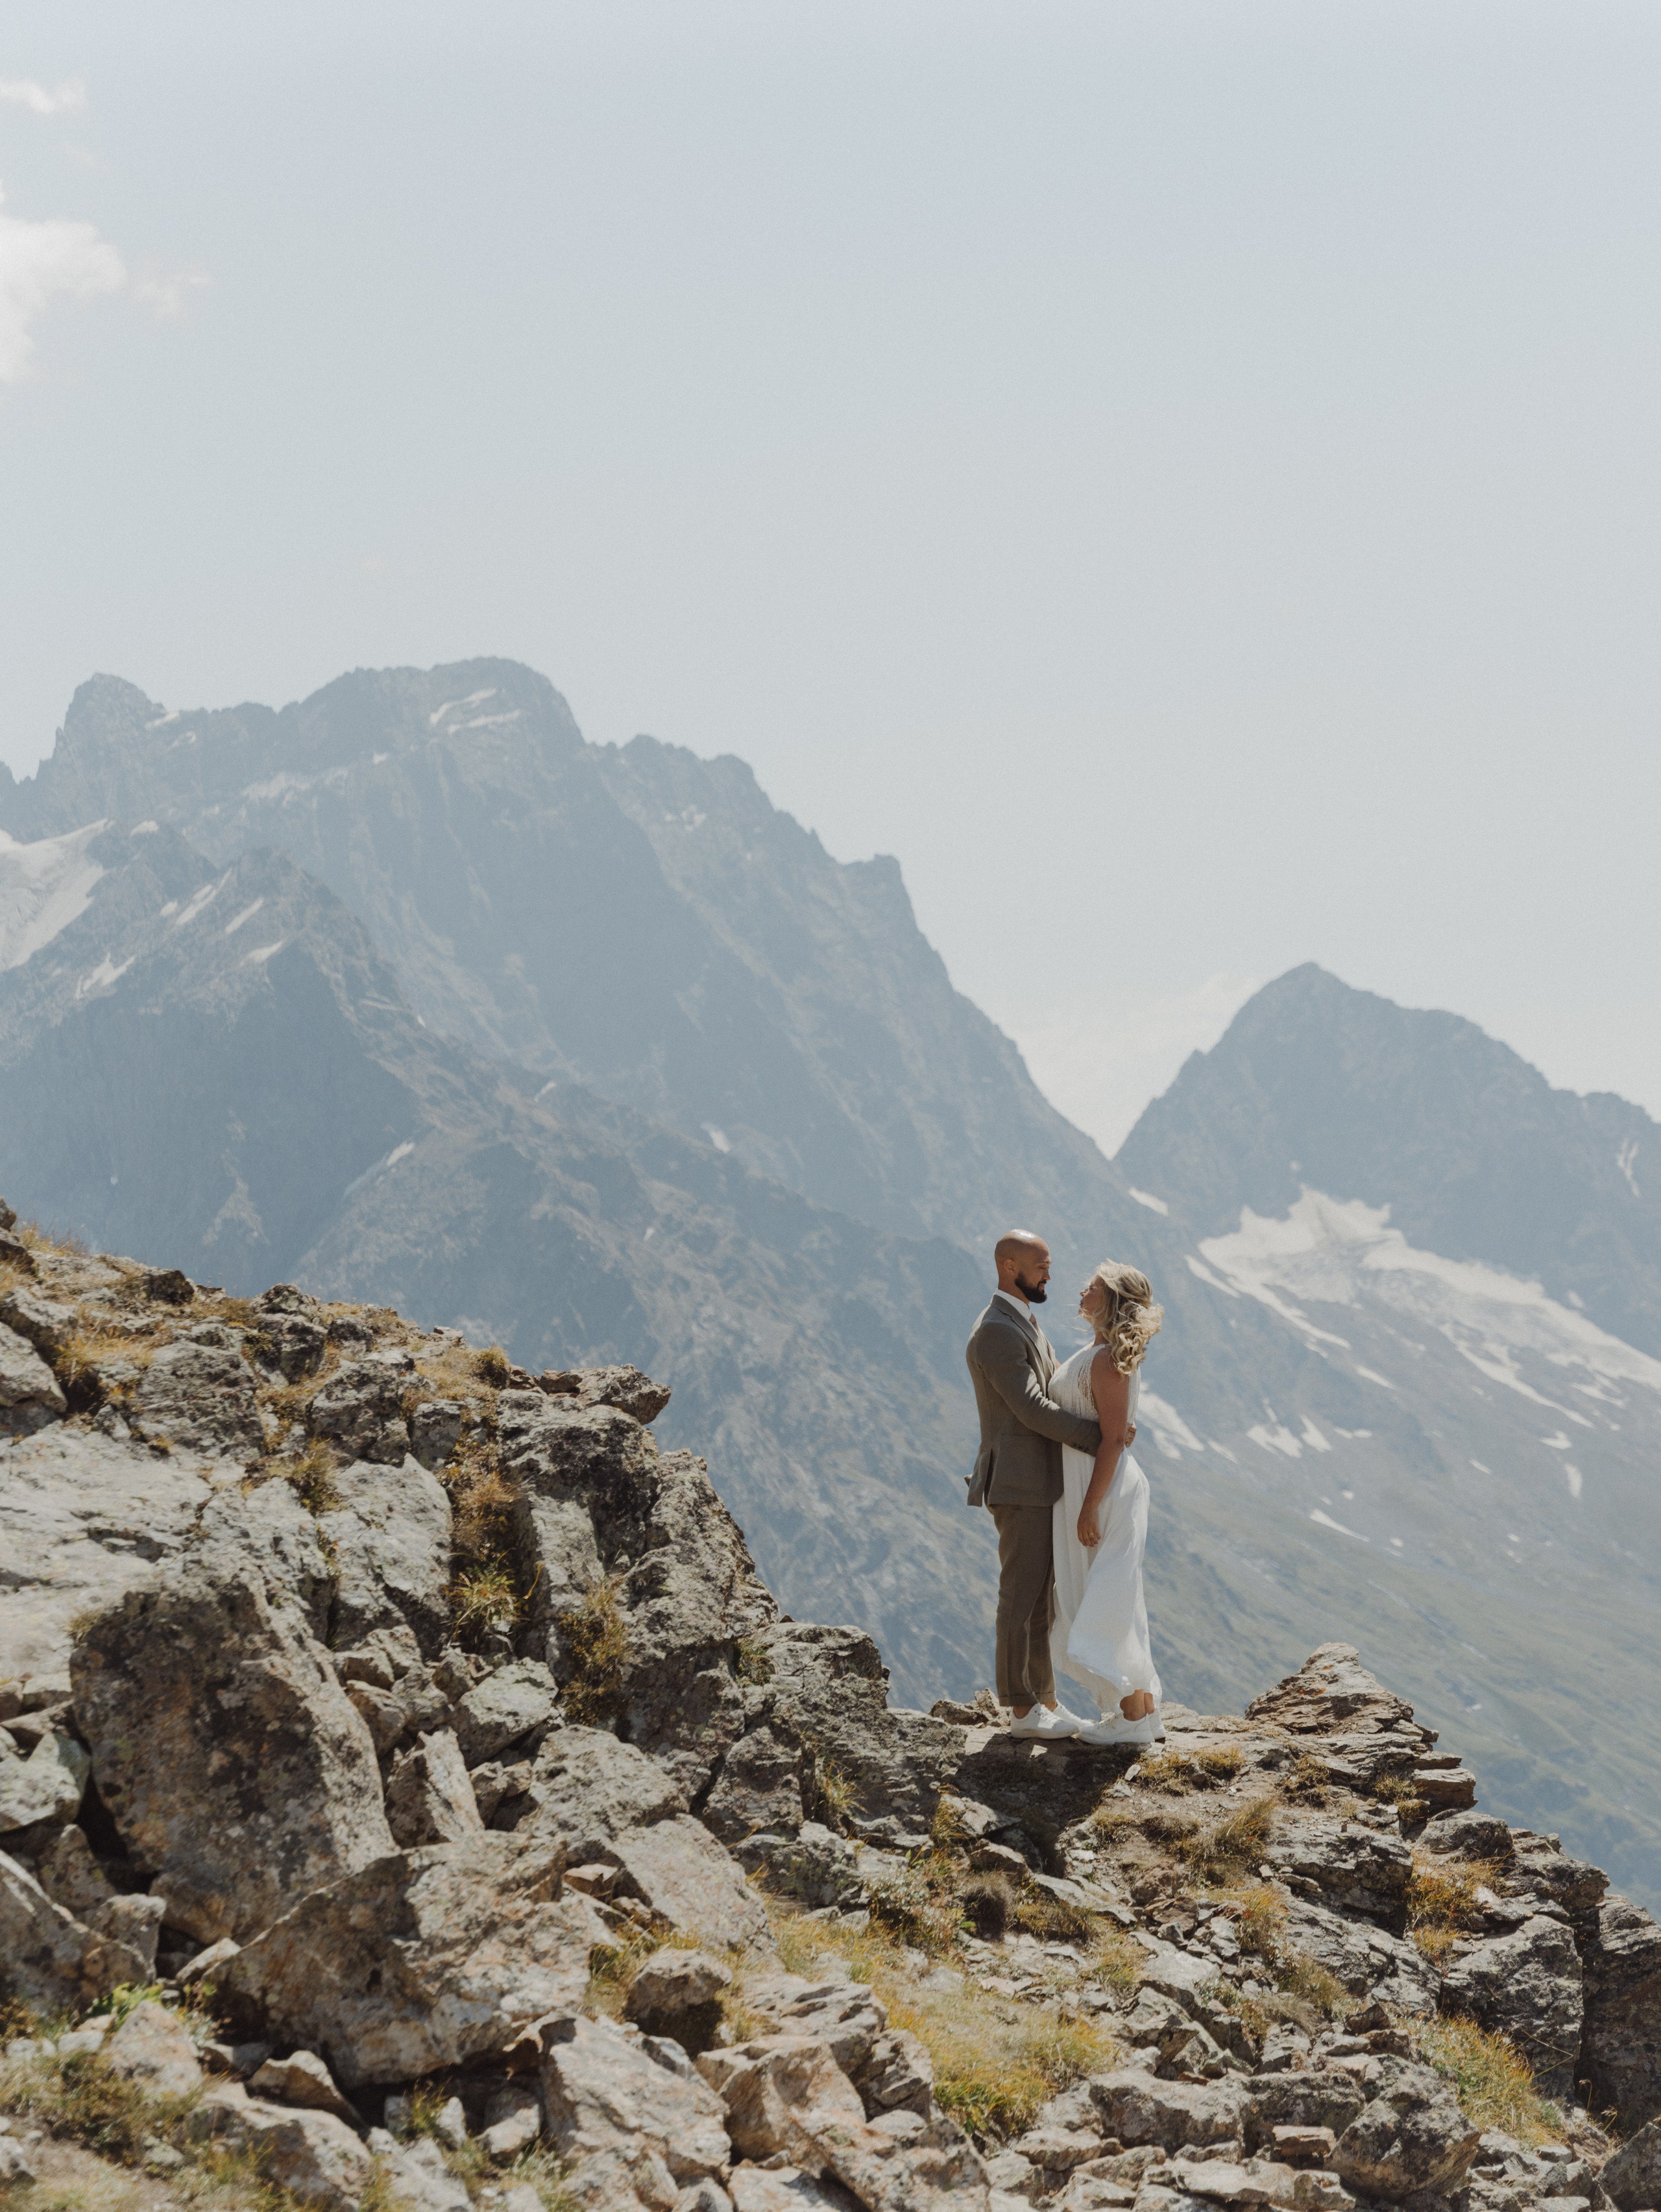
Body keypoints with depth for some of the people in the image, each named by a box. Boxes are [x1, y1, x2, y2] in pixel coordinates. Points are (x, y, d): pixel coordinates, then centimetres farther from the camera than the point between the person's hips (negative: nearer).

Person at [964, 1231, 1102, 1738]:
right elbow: (1033, 1410, -23)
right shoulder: (996, 1333, -19)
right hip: (1020, 1486, -10)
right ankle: (1024, 1710, 4)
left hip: (1041, 1484, 10)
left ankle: (1045, 1700, 19)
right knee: (1022, 1595, -3)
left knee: (1043, 1596, 13)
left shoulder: (1023, 1325, 16)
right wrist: (1100, 1438, -19)